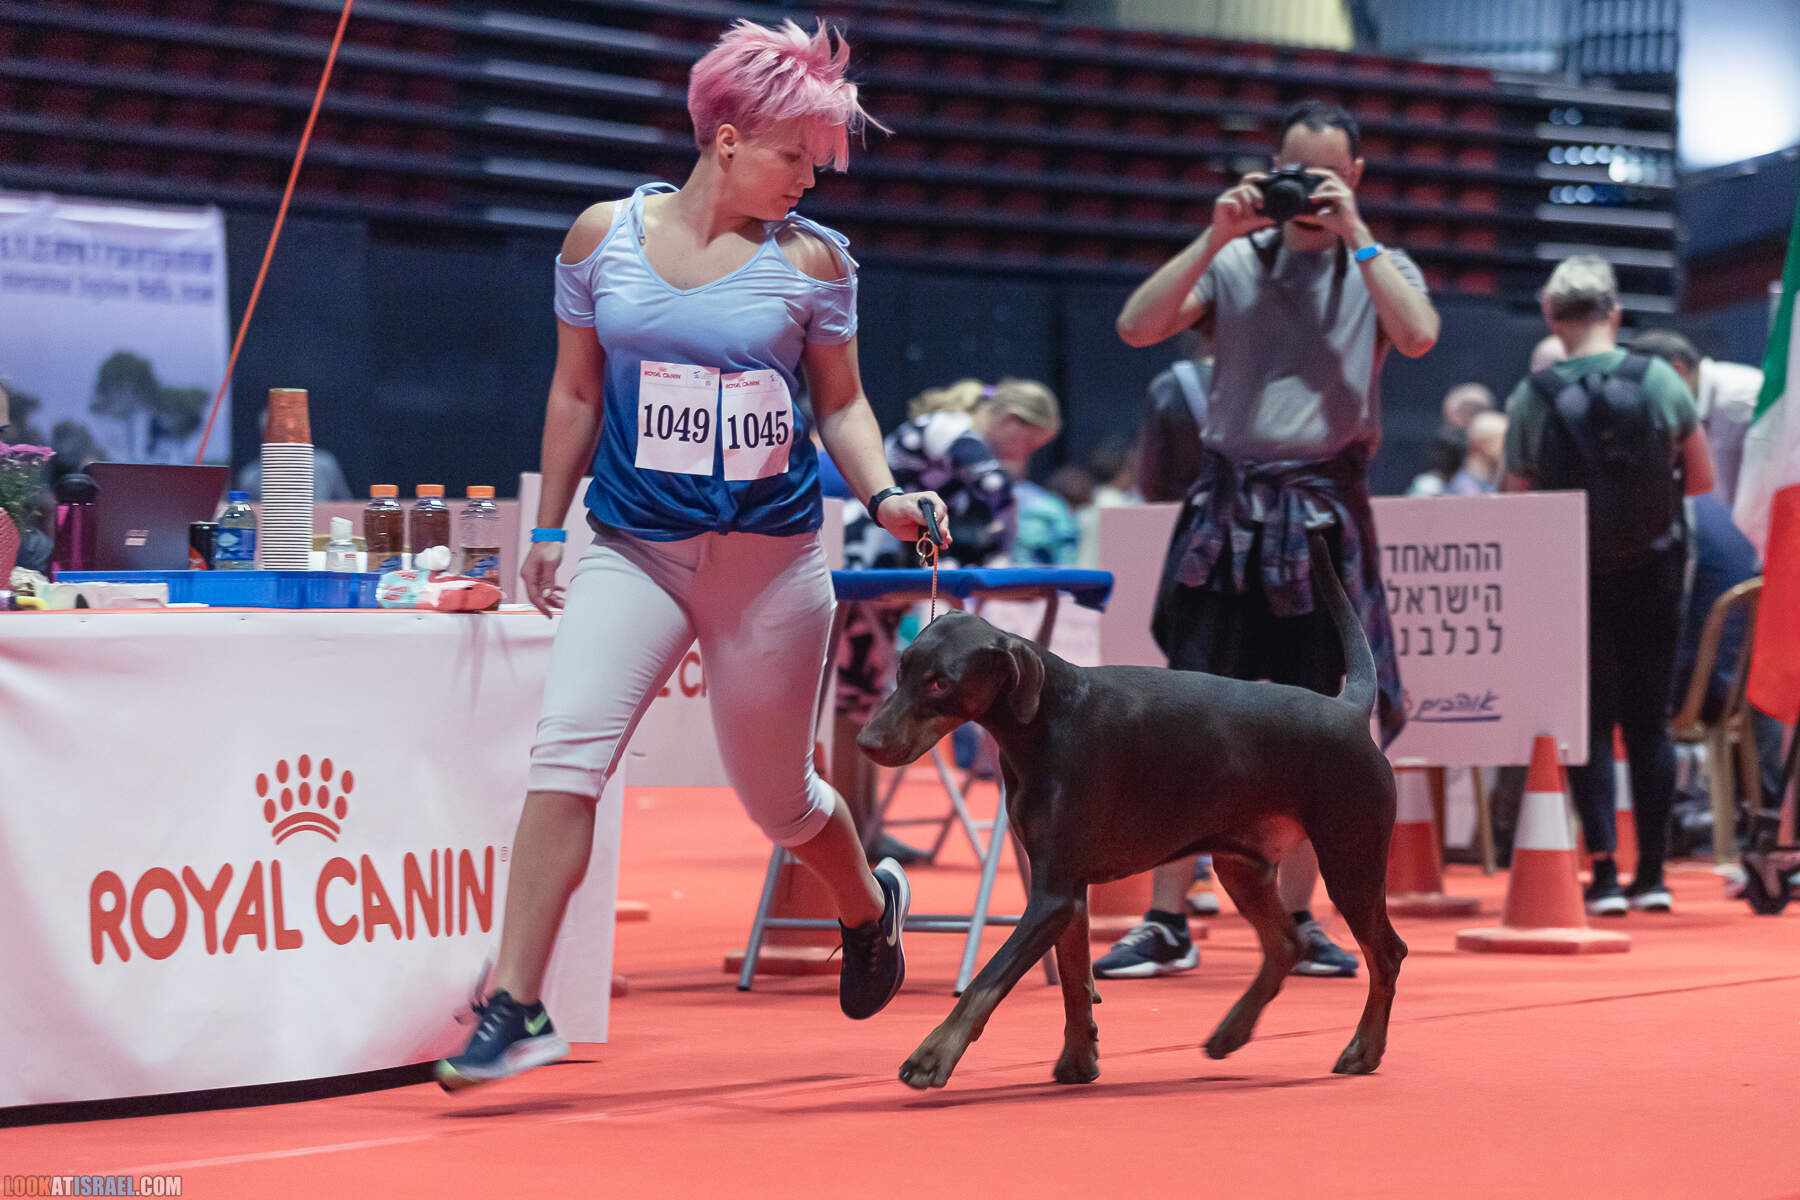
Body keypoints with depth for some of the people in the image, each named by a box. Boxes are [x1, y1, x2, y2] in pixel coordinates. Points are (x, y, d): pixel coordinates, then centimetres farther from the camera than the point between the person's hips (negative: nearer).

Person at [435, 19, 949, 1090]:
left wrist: (885, 495, -9)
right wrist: (548, 528, 12)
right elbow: (578, 391, 10)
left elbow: (841, 401, 8)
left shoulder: (812, 259, 0)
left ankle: (871, 905, 45)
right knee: (568, 750, -19)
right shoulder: (604, 236, 1)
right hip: (634, 549, 0)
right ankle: (516, 1007, -19)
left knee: (777, 795, 11)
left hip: (771, 558, 0)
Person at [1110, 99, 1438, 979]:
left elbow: (1418, 336, -13)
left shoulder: (1379, 269, 8)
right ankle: (1165, 923, -2)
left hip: (1325, 510, 0)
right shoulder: (1235, 262, 7)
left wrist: (1354, 234, -12)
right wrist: (1214, 237, -11)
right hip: (1229, 505, 0)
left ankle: (1296, 920, 15)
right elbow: (1136, 327, -6)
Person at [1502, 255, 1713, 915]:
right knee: (1649, 720, 10)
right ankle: (1653, 872, 10)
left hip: (1575, 578, -1)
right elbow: (1703, 480, 1)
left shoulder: (1530, 399, -9)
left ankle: (1605, 874, -5)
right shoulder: (1659, 381, -7)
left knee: (1592, 722, 4)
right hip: (1654, 570, 1)